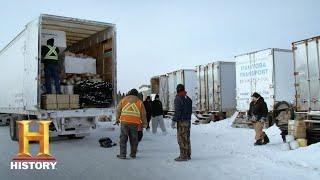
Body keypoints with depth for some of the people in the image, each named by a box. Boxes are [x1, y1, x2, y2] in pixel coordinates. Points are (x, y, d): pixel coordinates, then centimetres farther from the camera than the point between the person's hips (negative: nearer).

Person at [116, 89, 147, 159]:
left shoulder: (123, 100, 12)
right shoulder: (139, 102, 11)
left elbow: (118, 110, 12)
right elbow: (143, 114, 11)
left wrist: (117, 119, 25)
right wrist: (144, 124, 19)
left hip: (124, 121, 0)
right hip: (135, 123, 1)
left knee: (123, 138, 5)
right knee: (134, 139, 11)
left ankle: (122, 154, 3)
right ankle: (133, 154, 18)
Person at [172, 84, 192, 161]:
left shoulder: (178, 99, -12)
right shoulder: (188, 99, 13)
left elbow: (177, 111, -17)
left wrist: (174, 121, -14)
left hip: (181, 121, -8)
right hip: (188, 120, 8)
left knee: (181, 139, -5)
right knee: (187, 138, 14)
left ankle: (183, 156, -3)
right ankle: (188, 155, 20)